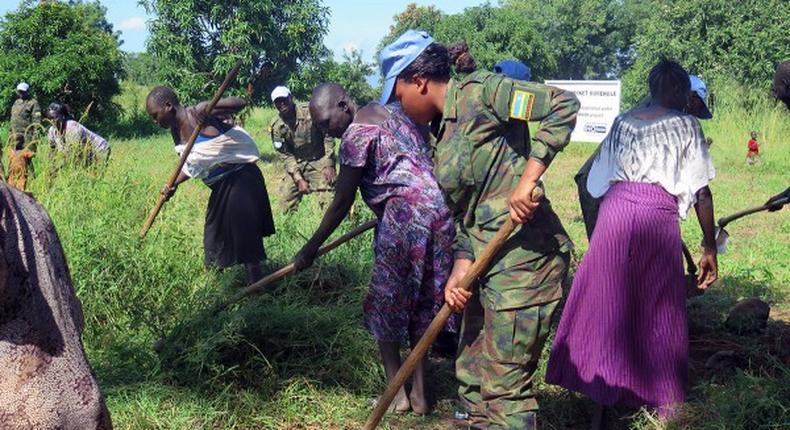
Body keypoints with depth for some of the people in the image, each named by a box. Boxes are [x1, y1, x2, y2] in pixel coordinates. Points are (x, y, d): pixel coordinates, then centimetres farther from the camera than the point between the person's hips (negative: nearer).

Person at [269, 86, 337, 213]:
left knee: (328, 201, -15)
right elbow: (286, 156, -5)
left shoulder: (310, 111, -16)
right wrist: (299, 179, -15)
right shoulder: (276, 127, -6)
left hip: (320, 161, -3)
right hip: (296, 165, 3)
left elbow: (327, 136, -9)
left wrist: (329, 165, -14)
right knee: (286, 204, 2)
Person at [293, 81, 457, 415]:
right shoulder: (391, 111, 19)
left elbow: (342, 203, -4)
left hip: (406, 213, -8)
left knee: (386, 305, 6)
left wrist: (311, 248, 5)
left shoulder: (356, 132, -6)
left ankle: (397, 394, 9)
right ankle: (419, 393, 18)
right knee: (422, 304, 13)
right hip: (440, 208, 8)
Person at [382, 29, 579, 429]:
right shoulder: (445, 131, 16)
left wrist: (527, 179, -26)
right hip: (487, 262, 10)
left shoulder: (480, 91, -10)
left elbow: (563, 105, -21)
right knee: (472, 376, 18)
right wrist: (461, 268, -1)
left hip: (524, 256, -10)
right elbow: (463, 212, 14)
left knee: (505, 386, -1)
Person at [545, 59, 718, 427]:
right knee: (657, 308, 7)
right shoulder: (686, 125, 10)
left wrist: (598, 225, 24)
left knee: (605, 302, 8)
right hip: (658, 215, -2)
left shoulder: (622, 121, 19)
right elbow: (702, 191, 4)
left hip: (615, 208, 3)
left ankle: (601, 397, 11)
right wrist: (709, 247, 7)